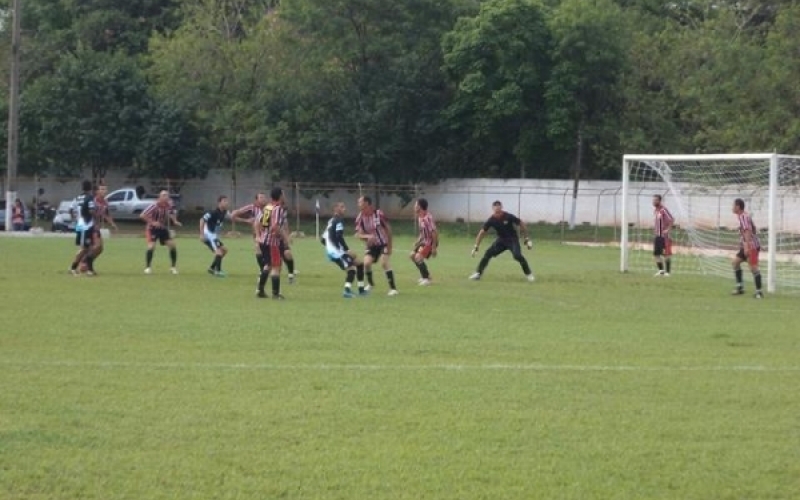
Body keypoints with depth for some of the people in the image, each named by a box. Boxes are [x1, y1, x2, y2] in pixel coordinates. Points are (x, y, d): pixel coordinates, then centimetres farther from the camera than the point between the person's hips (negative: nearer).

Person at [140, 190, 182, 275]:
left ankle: (173, 267, 8)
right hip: (153, 229, -5)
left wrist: (175, 221, -2)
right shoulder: (155, 206, -23)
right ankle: (148, 267, -3)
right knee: (151, 247, -20)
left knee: (172, 245, -5)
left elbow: (171, 214, 16)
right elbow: (142, 215, -23)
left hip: (163, 229, 5)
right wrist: (152, 222, -28)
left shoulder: (169, 205, -6)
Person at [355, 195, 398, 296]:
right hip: (372, 245, 4)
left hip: (383, 243, -4)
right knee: (366, 263, -13)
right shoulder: (360, 218, -10)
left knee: (384, 262, -22)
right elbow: (359, 234, -12)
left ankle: (393, 288, -17)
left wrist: (389, 246, -10)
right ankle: (370, 283, 17)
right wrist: (368, 236, -35)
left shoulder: (379, 214, -19)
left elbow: (388, 229, -10)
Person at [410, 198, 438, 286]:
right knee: (412, 255, 15)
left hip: (431, 242, -10)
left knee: (418, 257, -21)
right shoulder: (420, 217, 5)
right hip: (425, 241, 10)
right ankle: (425, 275, 27)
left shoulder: (428, 218, -26)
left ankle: (426, 278, -8)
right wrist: (417, 243, 17)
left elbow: (434, 232, -26)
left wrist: (434, 248, -25)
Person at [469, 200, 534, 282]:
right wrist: (476, 247, -13)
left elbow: (521, 224, -11)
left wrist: (527, 239, -10)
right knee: (488, 254, -10)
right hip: (501, 240, 3)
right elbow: (482, 232, -8)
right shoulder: (491, 220, -15)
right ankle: (478, 273, 3)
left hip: (512, 239, -3)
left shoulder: (508, 217, -23)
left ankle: (529, 274, -9)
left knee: (517, 255, -25)